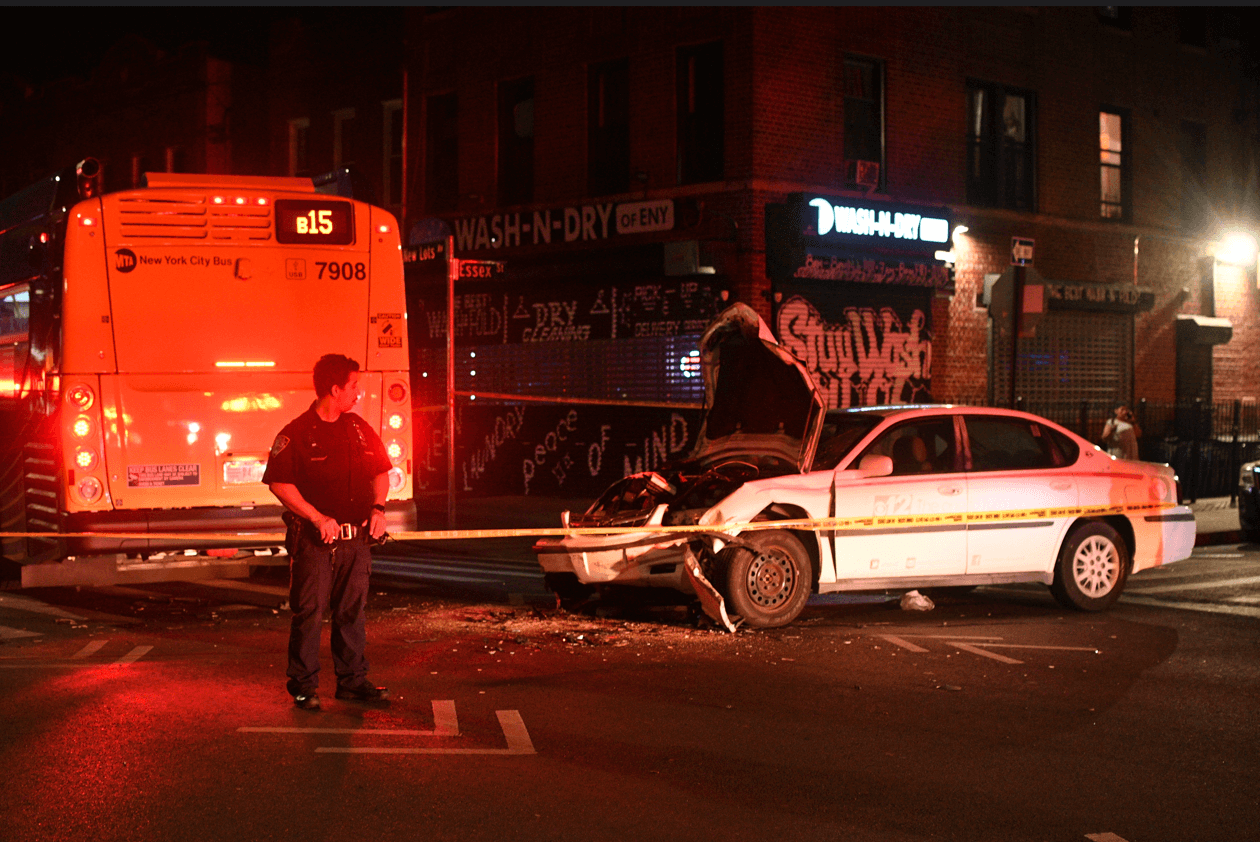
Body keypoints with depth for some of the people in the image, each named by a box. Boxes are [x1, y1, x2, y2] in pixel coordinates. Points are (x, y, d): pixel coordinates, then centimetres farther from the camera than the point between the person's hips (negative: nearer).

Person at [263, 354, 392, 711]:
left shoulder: (359, 428, 11)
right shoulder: (297, 433, -8)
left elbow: (380, 471, 20)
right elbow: (279, 482, -11)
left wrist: (377, 508, 3)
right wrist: (317, 517, -17)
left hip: (356, 538, 5)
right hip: (313, 540, -5)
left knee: (352, 611, 10)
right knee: (309, 612, -1)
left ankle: (352, 680, 18)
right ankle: (303, 685, 8)